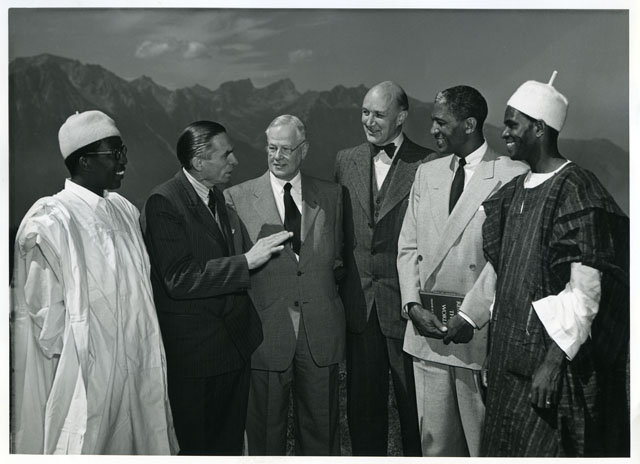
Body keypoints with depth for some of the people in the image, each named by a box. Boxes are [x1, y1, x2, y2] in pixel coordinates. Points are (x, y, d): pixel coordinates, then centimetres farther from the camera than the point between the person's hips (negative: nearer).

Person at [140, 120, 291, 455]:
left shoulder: (217, 196, 10)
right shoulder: (164, 203, -17)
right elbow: (180, 279, -25)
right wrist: (247, 261, -25)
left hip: (234, 345, 8)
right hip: (194, 352, -8)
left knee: (231, 441, 20)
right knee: (195, 447, 9)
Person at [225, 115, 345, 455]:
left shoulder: (331, 195, 7)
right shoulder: (237, 198, -1)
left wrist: (321, 284, 2)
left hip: (320, 333, 2)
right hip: (266, 333, -2)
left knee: (321, 429, 13)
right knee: (266, 432, 10)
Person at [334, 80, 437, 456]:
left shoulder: (428, 165, -7)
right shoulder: (346, 161, 8)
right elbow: (337, 230, 11)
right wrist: (341, 286, 5)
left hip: (406, 303, -4)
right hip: (359, 303, 4)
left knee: (414, 403, 9)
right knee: (363, 402, 14)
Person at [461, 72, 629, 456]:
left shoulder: (577, 191, -14)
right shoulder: (516, 191, 9)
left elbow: (585, 291, -19)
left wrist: (553, 363, -20)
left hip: (555, 356, -8)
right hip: (510, 355, 8)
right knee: (505, 447, 16)